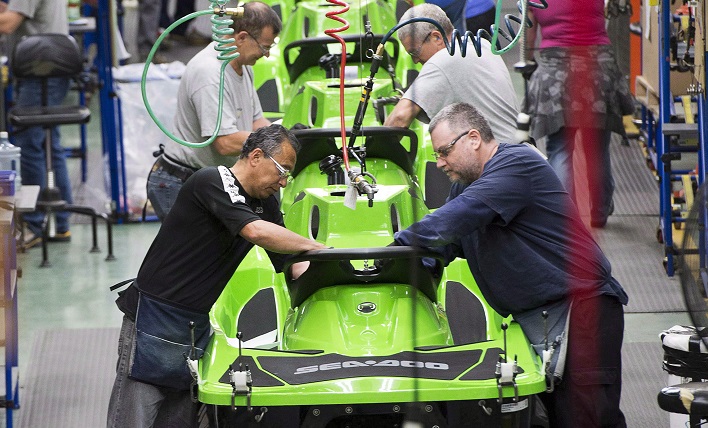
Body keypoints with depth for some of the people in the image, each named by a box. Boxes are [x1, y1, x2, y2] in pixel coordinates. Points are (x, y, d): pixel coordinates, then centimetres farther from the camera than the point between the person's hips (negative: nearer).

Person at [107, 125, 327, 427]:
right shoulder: (212, 182, -16)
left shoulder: (265, 203, 11)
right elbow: (256, 231, -29)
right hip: (155, 316, -8)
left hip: (197, 324, 8)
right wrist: (317, 248, -22)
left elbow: (290, 263, 10)